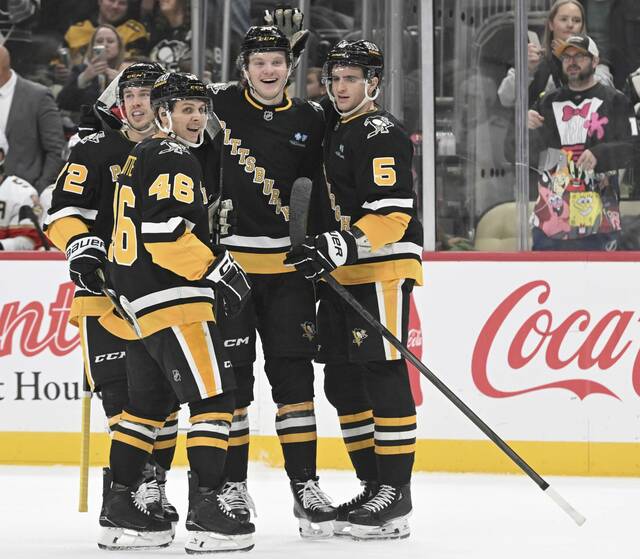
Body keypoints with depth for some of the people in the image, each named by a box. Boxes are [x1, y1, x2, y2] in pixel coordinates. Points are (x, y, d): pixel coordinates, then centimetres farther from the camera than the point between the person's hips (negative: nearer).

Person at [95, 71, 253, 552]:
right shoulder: (174, 160, -11)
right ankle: (205, 511, -18)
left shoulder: (141, 158, 21)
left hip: (141, 303, 11)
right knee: (214, 396, -12)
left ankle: (118, 508, 18)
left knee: (149, 403, 16)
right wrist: (218, 268, -17)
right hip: (173, 299, -11)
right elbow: (166, 230, -22)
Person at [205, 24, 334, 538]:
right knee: (230, 374, 0)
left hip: (285, 263, 2)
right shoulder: (218, 105, -3)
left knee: (293, 373, 1)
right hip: (223, 257, -2)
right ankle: (233, 486, 10)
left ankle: (306, 486, 6)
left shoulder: (309, 121, 6)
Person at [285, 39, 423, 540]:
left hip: (384, 270, -10)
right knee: (343, 382, 9)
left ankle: (396, 494, -10)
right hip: (342, 274, 10)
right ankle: (374, 489, 15)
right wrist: (320, 253, 22)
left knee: (383, 376, -12)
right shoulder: (332, 132, 19)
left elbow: (391, 213, -20)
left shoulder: (383, 133, -11)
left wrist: (339, 247, -27)